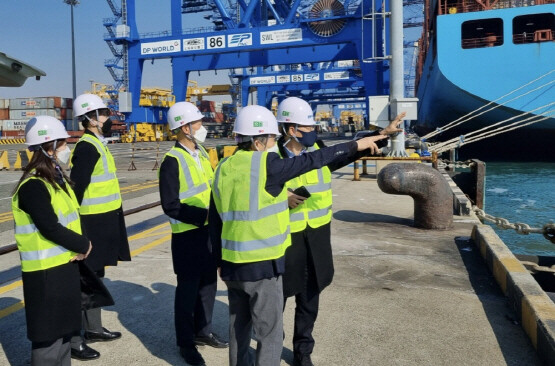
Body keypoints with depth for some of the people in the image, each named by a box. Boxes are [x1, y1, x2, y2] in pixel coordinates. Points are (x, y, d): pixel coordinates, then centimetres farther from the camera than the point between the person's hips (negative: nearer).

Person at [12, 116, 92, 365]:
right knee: (48, 335, 3)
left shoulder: (57, 179, 10)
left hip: (65, 264, 9)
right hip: (45, 271, -9)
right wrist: (83, 245, -13)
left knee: (63, 329, 21)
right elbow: (49, 227, -25)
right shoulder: (33, 186, -19)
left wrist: (78, 247, -6)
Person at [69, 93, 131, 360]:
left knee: (95, 277, 18)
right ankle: (72, 340, 9)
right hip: (93, 224, -10)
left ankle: (93, 329, 32)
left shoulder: (98, 145, 14)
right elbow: (76, 188, -22)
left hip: (102, 223, 10)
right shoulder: (87, 147, -17)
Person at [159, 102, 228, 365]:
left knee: (208, 284, 17)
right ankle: (185, 343, 22)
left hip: (210, 231, 7)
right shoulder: (172, 160, -16)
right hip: (188, 235, -7)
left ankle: (202, 331, 35)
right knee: (188, 289, 5)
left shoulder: (202, 153, 9)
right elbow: (171, 206, -19)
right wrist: (205, 215, -23)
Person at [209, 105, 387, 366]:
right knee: (270, 335, 7)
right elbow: (312, 160, -11)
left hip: (232, 265, 7)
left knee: (238, 327, 22)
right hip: (262, 266, -7)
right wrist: (356, 145, -1)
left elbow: (215, 222, 10)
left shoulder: (223, 170, 5)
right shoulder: (267, 165, -15)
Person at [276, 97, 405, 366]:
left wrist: (383, 134, 9)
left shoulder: (318, 149, 1)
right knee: (278, 296, 12)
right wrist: (281, 199, -22)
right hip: (285, 237, -4)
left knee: (309, 298, 15)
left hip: (317, 236, 4)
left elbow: (348, 152, 12)